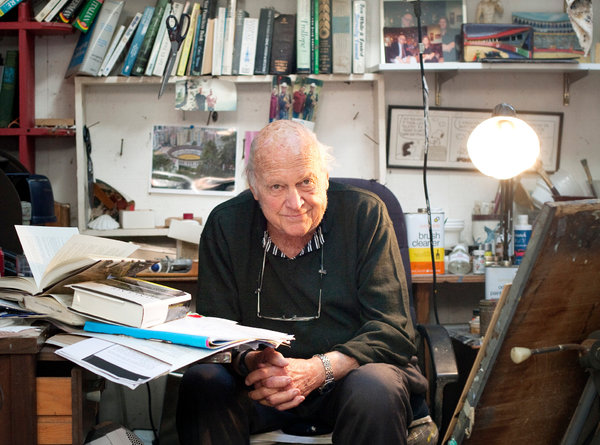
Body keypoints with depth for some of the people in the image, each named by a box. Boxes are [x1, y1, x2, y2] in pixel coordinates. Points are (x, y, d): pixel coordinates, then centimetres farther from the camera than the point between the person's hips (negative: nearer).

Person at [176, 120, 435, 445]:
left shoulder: (365, 214, -8)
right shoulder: (225, 225, -2)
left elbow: (392, 330, -12)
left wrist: (320, 369, -28)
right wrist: (249, 364, -27)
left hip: (345, 372, -1)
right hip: (260, 382, 2)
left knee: (375, 391, -35)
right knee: (201, 383, -27)